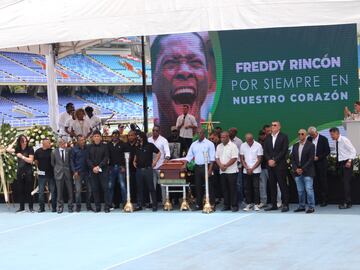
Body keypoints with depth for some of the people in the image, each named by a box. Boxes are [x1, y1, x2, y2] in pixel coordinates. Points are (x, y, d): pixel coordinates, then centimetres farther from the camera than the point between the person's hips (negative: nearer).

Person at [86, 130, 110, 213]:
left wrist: (99, 166, -13)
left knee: (105, 187, -6)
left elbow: (106, 158, -2)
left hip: (103, 170, -2)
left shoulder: (104, 146, 4)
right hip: (93, 171, 2)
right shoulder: (90, 147, 10)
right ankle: (97, 206, 7)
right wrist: (93, 167, -8)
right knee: (95, 189, 2)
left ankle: (107, 206, -5)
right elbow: (87, 159, 6)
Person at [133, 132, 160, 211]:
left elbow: (158, 153, 2)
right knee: (139, 188, 7)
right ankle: (139, 205, 12)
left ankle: (154, 205, 1)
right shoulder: (137, 147, 13)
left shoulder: (150, 145, -2)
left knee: (151, 187, -3)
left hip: (147, 169, -5)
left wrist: (155, 161, -6)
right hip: (139, 169, 5)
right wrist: (134, 161, 13)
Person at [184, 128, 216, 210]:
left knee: (209, 186, -4)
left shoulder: (209, 144, -2)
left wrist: (210, 169, -15)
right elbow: (189, 156, 13)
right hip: (197, 167, 5)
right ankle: (199, 204, 13)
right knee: (198, 186, 7)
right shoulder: (194, 144, 12)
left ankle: (212, 204, -2)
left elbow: (212, 158, -7)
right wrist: (185, 165, 0)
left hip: (206, 166, -5)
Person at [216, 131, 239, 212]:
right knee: (225, 189, 8)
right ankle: (226, 205, 15)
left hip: (232, 171, -6)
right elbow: (217, 158, 12)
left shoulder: (233, 146, -6)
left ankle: (234, 206, 0)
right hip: (222, 171, 6)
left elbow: (234, 158, -12)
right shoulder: (219, 146, 13)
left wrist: (226, 165, -14)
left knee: (233, 189, -4)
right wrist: (220, 165, -6)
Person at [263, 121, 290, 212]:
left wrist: (275, 160, -12)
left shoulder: (284, 137, -1)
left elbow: (284, 151, -9)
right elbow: (265, 151, 11)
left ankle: (285, 205, -2)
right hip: (270, 165, 5)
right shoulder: (268, 138, 14)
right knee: (272, 186, 7)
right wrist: (269, 160, -6)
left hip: (280, 165, -5)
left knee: (283, 186, -4)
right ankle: (273, 204, 12)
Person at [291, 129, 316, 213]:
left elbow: (311, 159, -8)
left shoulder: (310, 145, -2)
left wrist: (303, 169, -13)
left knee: (309, 190, -8)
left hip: (307, 172, -5)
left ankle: (311, 207, -3)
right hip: (297, 172, 5)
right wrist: (296, 169, -4)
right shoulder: (295, 146, 13)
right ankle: (301, 206, 16)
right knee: (300, 191, 8)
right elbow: (292, 159, 11)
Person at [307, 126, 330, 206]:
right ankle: (316, 199, 8)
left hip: (321, 163, -4)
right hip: (312, 163, 4)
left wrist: (318, 157, -14)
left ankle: (324, 200, 3)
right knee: (314, 181, 2)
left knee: (323, 182, -1)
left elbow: (327, 151, -7)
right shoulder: (309, 139, 7)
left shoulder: (323, 139, -5)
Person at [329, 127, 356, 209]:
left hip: (347, 163, -8)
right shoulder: (336, 142, 9)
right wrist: (337, 162, 10)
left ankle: (347, 203, -14)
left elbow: (353, 151, -13)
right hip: (340, 163, 8)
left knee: (346, 183, -12)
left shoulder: (344, 140, -14)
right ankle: (348, 202, 12)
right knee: (344, 183, 8)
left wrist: (349, 161, -21)